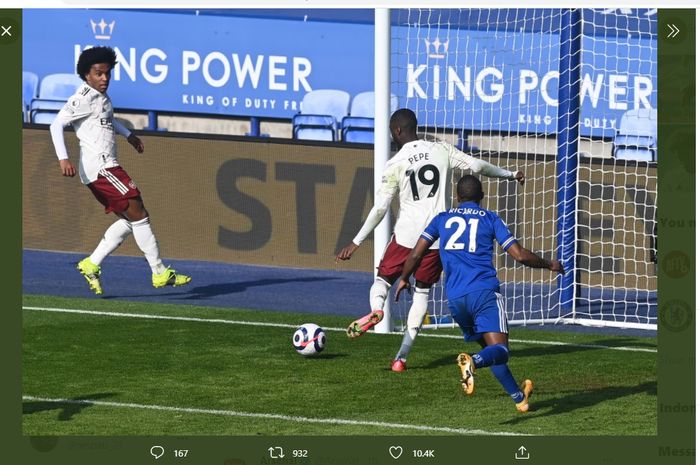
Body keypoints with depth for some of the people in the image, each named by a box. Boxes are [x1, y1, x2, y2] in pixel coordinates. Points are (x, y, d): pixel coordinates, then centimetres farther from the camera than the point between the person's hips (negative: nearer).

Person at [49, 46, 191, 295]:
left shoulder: (102, 97, 16)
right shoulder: (83, 98, -11)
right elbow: (56, 125, -18)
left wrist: (128, 135, 37)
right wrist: (63, 158, -27)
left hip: (106, 167, 10)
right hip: (99, 167, -10)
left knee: (129, 220, 10)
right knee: (138, 215, -10)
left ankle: (91, 264, 11)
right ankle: (160, 272, -7)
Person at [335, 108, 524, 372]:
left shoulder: (395, 164, -7)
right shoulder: (442, 151, 0)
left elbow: (380, 209, -10)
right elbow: (477, 166, 3)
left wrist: (356, 243, -6)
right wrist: (510, 175, 20)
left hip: (406, 236, -2)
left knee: (383, 278, 17)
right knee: (422, 292, 11)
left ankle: (376, 309, -19)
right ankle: (402, 356, 3)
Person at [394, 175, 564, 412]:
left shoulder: (442, 219, 18)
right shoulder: (490, 219, 11)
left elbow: (416, 254, 13)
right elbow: (520, 255, 6)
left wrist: (404, 279, 31)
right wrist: (550, 265, 22)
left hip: (455, 298, 4)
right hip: (484, 292, -4)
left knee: (489, 347, 21)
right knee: (499, 351, -15)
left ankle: (518, 396, 26)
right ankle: (473, 362, -47)